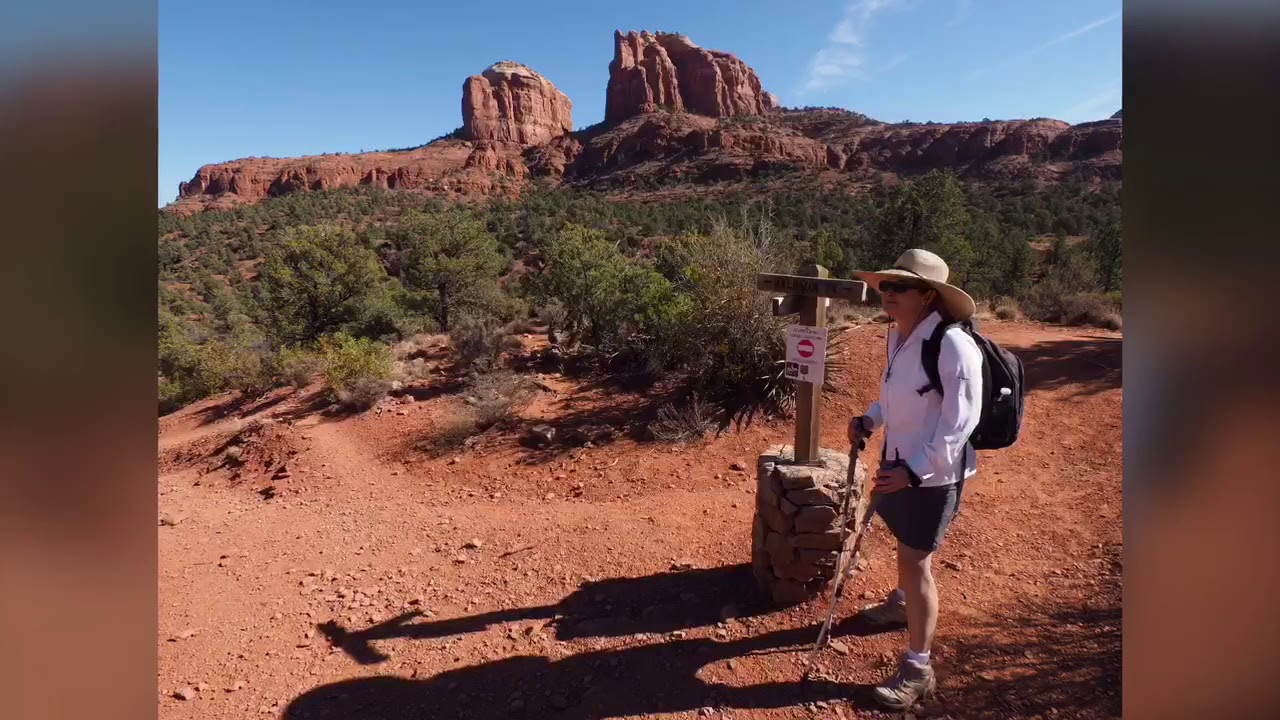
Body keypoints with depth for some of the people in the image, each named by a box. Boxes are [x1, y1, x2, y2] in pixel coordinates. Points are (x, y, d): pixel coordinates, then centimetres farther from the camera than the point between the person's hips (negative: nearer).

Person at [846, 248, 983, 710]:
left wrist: (915, 469, -30)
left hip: (933, 471, -8)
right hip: (898, 460, 8)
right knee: (905, 542, 27)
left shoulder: (953, 345, -25)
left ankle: (918, 669, 15)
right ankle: (903, 602, 54)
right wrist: (869, 419, 0)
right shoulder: (897, 334, 0)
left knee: (914, 559, -1)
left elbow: (960, 422, -25)